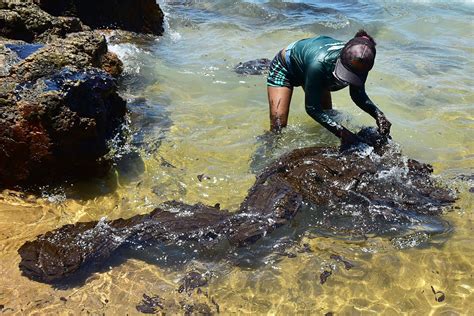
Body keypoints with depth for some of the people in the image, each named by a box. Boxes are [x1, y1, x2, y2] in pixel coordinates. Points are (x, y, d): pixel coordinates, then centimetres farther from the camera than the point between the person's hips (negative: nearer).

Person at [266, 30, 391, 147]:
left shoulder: (358, 64, -30)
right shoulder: (319, 64, -47)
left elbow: (358, 95, -11)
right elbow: (312, 108, -37)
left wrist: (378, 114, -29)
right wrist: (341, 131, -47)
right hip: (284, 67, -6)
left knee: (328, 116, 9)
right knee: (278, 127, -17)